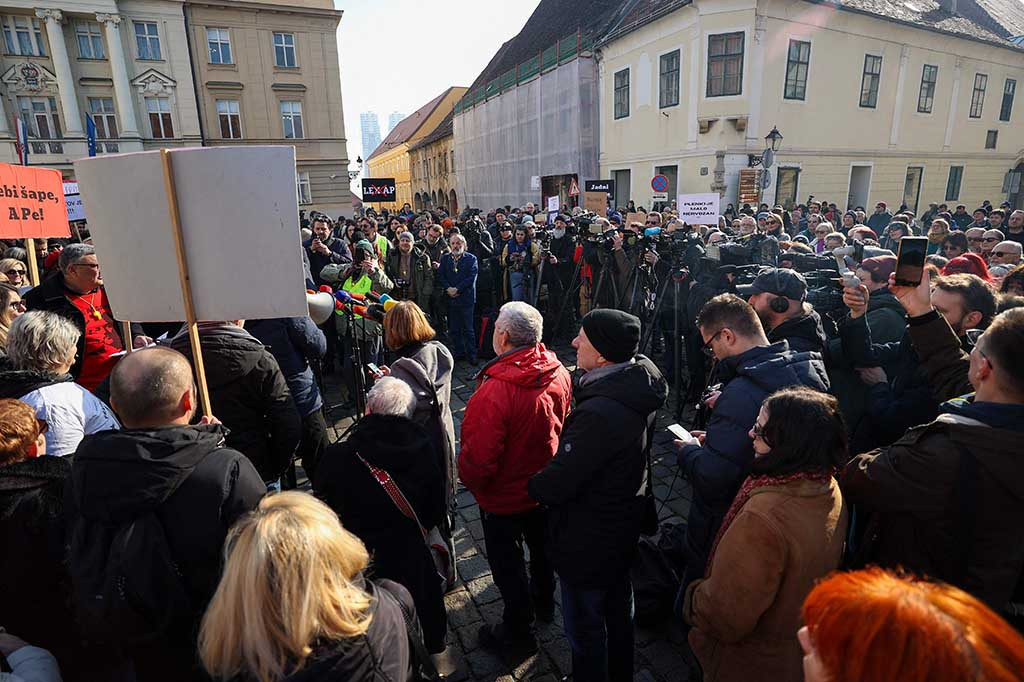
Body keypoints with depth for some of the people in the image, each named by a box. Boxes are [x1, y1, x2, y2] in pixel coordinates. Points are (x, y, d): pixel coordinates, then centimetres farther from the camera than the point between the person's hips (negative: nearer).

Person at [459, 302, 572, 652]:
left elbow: (478, 459, -28)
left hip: (504, 496, -6)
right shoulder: (559, 374, -16)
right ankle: (543, 600, 55)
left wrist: (469, 480, -6)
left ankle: (517, 629, 40)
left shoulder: (494, 392, -37)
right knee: (541, 544, 30)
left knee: (506, 561, 18)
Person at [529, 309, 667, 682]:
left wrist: (532, 486, -7)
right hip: (625, 523, 9)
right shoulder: (639, 383, -8)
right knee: (618, 604, 30)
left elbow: (557, 483, -29)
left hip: (588, 539, -9)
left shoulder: (598, 414, -37)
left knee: (585, 625, 16)